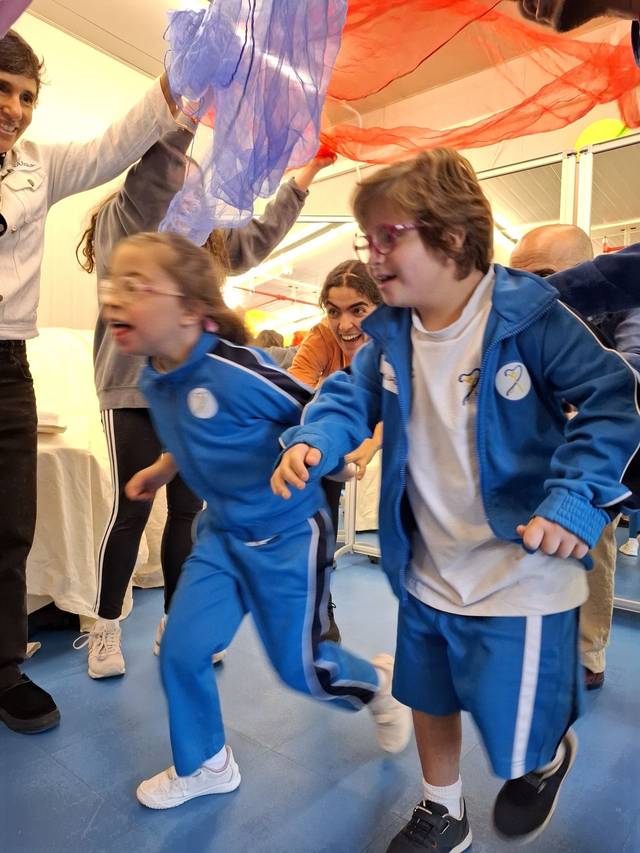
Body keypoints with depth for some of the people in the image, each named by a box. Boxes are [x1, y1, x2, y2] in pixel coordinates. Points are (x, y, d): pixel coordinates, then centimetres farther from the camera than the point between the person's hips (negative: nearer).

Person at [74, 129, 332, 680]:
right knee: (131, 512, -1)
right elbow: (152, 166, -16)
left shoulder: (206, 241, 22)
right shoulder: (122, 221, 2)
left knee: (189, 512, 8)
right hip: (135, 390, -6)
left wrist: (304, 178, 32)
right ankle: (105, 629, 17)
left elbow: (260, 237, 31)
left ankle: (174, 624, 22)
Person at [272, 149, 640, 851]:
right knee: (428, 700, 24)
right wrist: (312, 441, -19)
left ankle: (548, 757, 48)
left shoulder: (528, 317, -18)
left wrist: (577, 499, -28)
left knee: (515, 740, 8)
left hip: (520, 575, -5)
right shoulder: (390, 333, -1)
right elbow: (352, 395, 2)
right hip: (427, 571, 6)